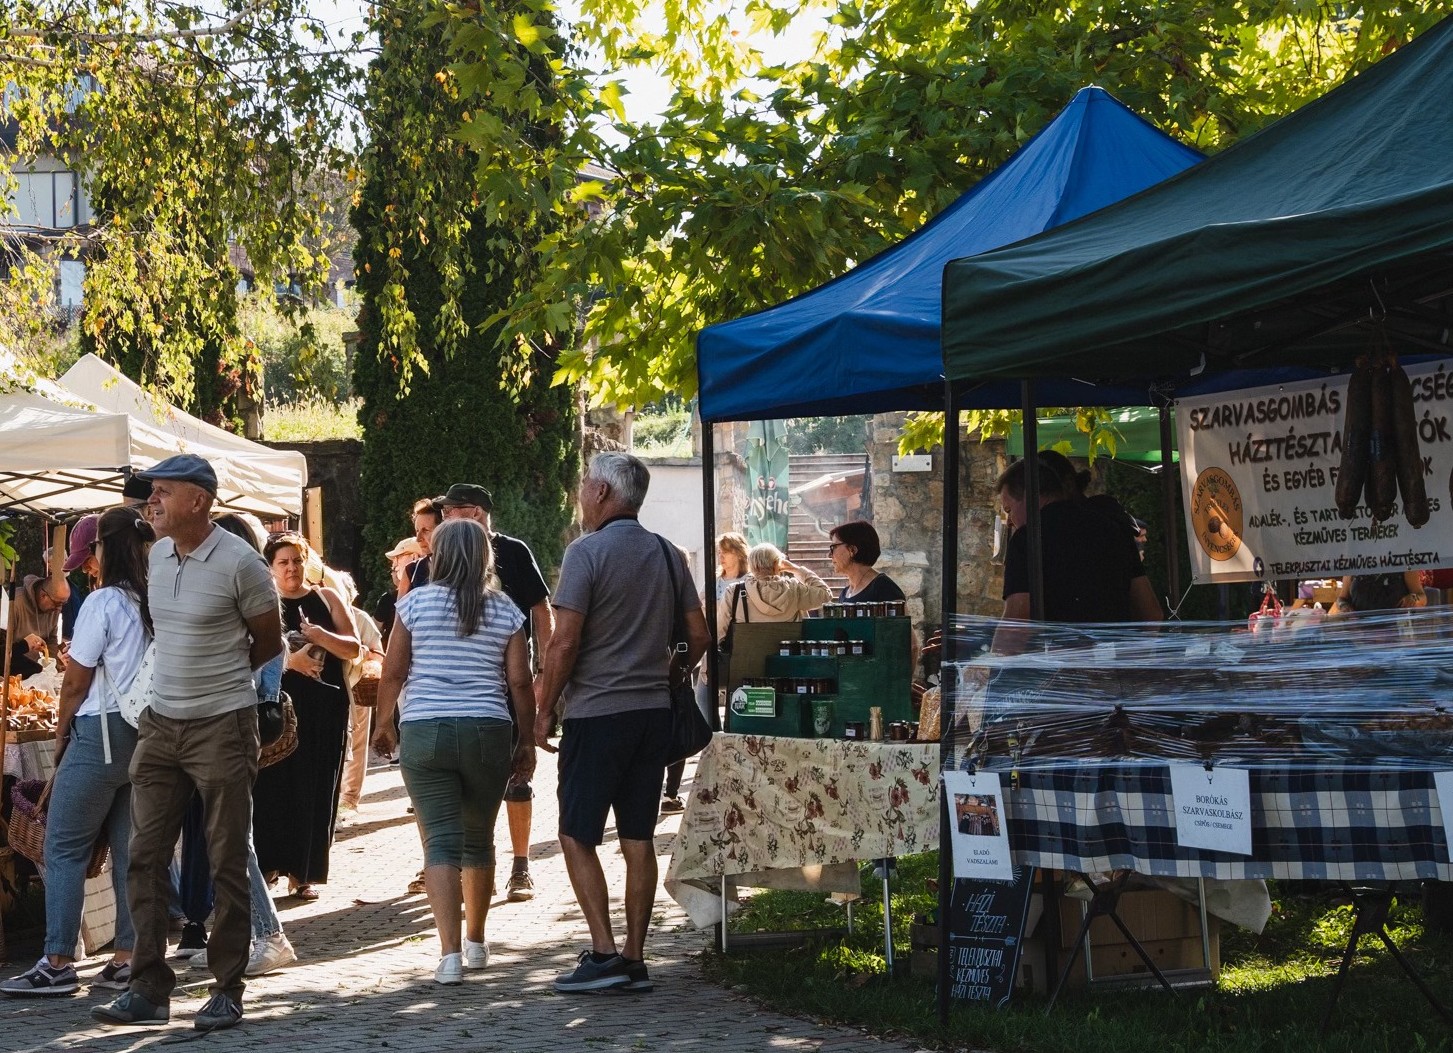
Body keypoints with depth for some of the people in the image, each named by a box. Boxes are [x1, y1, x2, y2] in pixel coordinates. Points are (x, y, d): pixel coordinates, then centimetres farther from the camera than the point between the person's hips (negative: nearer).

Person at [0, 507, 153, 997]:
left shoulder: (103, 603, -12)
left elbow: (76, 681, -8)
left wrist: (61, 736, 5)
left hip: (103, 733, -6)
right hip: (149, 733, 6)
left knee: (64, 847, 1)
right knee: (130, 847, 9)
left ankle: (57, 964, -2)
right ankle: (126, 959, 9)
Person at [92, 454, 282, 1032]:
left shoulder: (239, 563, -12)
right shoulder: (157, 556, 7)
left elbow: (269, 642, 0)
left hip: (222, 728, -6)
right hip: (160, 724, 6)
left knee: (227, 864, 1)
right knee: (144, 858, 2)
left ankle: (227, 991, 8)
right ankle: (150, 989, 7)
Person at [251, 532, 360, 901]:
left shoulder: (326, 599, 11)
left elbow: (353, 649, 6)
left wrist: (322, 636, -12)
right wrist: (288, 660, -20)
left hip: (324, 708, 2)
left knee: (315, 790, 1)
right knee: (274, 786, -9)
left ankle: (303, 873, 7)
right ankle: (269, 863, -2)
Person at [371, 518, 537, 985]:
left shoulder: (416, 602, 1)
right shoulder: (506, 611, 4)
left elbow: (393, 671, 2)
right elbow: (519, 682, 2)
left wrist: (384, 723, 16)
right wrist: (526, 740, 11)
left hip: (424, 732, -2)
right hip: (489, 732, 2)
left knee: (441, 842, -4)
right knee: (478, 841, 17)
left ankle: (450, 953, -15)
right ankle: (476, 943, 30)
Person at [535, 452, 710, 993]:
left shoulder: (586, 552, -10)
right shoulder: (668, 555, 9)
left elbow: (564, 643, -14)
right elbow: (699, 636, 11)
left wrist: (543, 711, -6)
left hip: (596, 712, -6)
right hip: (654, 711, 6)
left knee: (577, 836, 1)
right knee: (639, 840, 8)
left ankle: (604, 954, -8)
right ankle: (635, 960, 9)